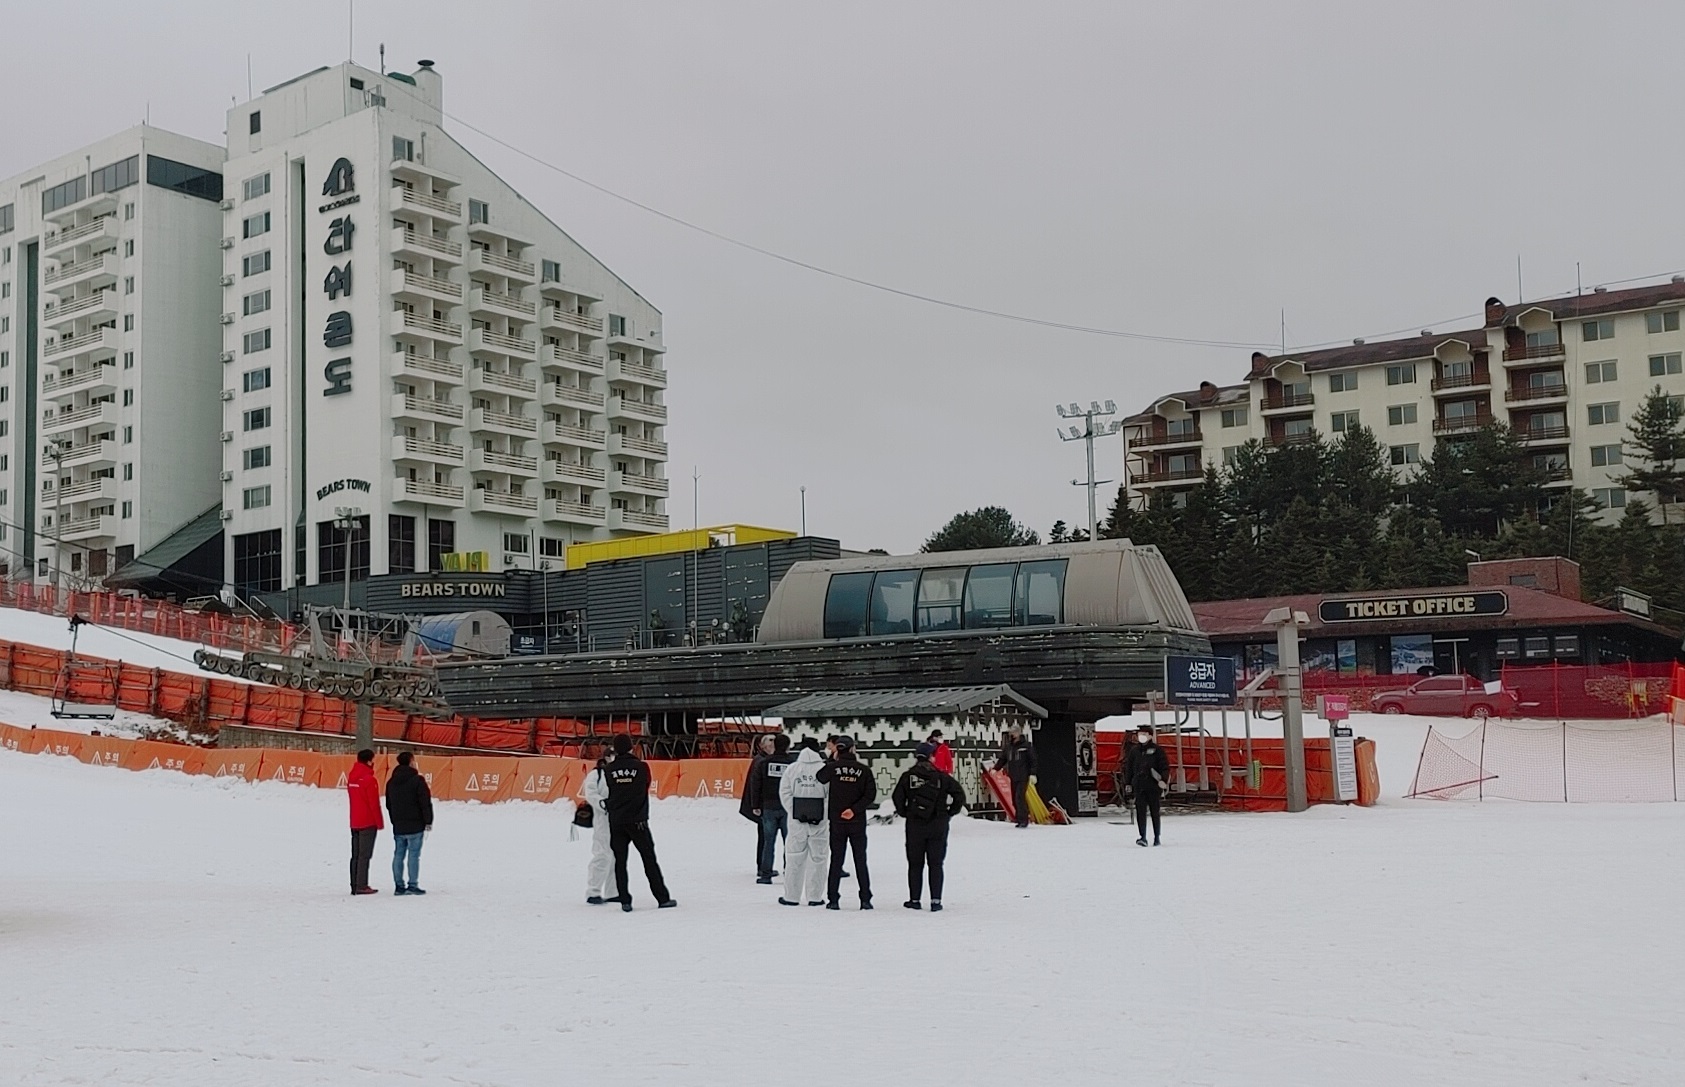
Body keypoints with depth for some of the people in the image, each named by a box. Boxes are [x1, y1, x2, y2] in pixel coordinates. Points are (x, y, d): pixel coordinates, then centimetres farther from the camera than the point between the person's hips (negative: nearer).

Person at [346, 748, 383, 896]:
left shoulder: (351, 777, 8)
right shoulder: (369, 779, -16)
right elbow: (374, 803, -15)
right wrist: (379, 822, -6)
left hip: (354, 822, 8)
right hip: (368, 822, -8)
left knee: (355, 855, 10)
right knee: (364, 855, -5)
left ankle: (354, 886, 12)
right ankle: (362, 886, -7)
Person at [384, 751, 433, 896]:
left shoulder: (391, 782, 10)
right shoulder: (417, 780, -11)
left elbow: (389, 805, 17)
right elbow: (426, 802, -12)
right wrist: (428, 822, -3)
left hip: (398, 827, 6)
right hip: (415, 826, -6)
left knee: (398, 855, 8)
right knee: (414, 855, -3)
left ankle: (399, 886, 9)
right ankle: (412, 885, -5)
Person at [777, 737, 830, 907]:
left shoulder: (791, 768, 1)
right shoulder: (824, 769, -5)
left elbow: (784, 792, -3)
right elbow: (832, 794, -8)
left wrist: (794, 812, -3)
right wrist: (828, 815, -1)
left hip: (797, 819, 1)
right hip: (819, 819, -1)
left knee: (795, 858, 9)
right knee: (818, 857, 8)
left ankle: (791, 896, 13)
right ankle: (814, 897, 10)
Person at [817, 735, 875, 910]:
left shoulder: (832, 767, -8)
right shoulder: (864, 769, -5)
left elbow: (818, 778, 5)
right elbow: (870, 794, -10)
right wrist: (855, 809, -11)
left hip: (836, 821, 0)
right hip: (858, 822, 0)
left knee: (836, 860, 7)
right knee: (860, 860, 8)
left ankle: (832, 900, 5)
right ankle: (865, 900, 7)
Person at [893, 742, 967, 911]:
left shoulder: (908, 776, -3)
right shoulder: (941, 777, -4)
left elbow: (897, 797, -7)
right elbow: (959, 794, -6)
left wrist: (904, 813, 7)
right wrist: (950, 812, 5)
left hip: (914, 825, 0)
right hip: (938, 826, 0)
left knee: (915, 864, 10)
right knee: (935, 864, 5)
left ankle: (914, 899, 12)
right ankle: (936, 901, 0)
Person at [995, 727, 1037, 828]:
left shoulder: (1026, 745, -4)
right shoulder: (1008, 747, 11)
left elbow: (1032, 760, -5)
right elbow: (1002, 760, 13)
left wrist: (1032, 774, -11)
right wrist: (995, 768, -1)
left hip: (1023, 777, -6)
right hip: (1013, 777, 6)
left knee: (1019, 798, -16)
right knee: (1015, 800, 5)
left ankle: (1023, 820, -12)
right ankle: (1022, 820, 13)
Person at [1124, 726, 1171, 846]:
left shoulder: (1157, 750, 0)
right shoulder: (1134, 750, 11)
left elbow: (1165, 766, -2)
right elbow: (1128, 767, 17)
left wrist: (1164, 780, -14)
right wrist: (1128, 782, 13)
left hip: (1153, 786, -2)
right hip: (1139, 786, 2)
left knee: (1154, 812, 7)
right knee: (1140, 811, -8)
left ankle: (1156, 837, 18)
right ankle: (1143, 837, -11)